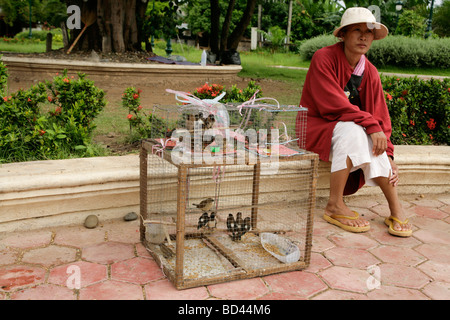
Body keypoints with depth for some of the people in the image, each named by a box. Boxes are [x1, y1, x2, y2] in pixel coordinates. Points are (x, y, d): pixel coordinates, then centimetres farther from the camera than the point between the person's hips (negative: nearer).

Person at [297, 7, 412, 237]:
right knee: (352, 130, -35)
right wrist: (371, 124, -31)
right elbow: (334, 104, -25)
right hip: (315, 127, -5)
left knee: (373, 144, -26)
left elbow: (380, 116, 1)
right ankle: (334, 206, -27)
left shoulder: (370, 72, 2)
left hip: (351, 129, 5)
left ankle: (396, 210, -17)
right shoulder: (323, 58, -15)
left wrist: (388, 155, -10)